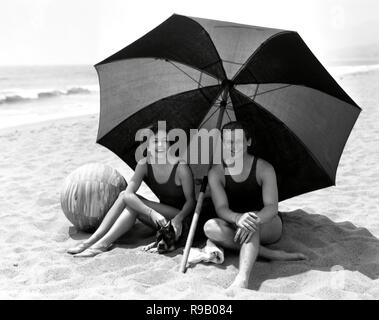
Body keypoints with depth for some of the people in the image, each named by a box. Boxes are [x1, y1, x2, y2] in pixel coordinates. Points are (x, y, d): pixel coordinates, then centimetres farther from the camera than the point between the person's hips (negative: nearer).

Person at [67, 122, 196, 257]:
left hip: (181, 216, -5)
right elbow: (129, 193, -20)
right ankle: (92, 240, -19)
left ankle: (103, 244, -25)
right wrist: (152, 213, -35)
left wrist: (178, 219, -33)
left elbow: (190, 201, -14)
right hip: (161, 217, 5)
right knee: (124, 195, -18)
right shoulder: (144, 164, -8)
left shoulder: (180, 167, -21)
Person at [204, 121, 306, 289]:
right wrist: (238, 218, -44)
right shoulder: (216, 172, -7)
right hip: (235, 227, 3)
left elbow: (271, 207, -23)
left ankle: (242, 278, -55)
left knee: (252, 223, -37)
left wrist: (256, 219, -47)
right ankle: (271, 254, -32)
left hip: (268, 226, -2)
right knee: (210, 227, -29)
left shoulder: (264, 168, -13)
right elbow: (221, 208, -19)